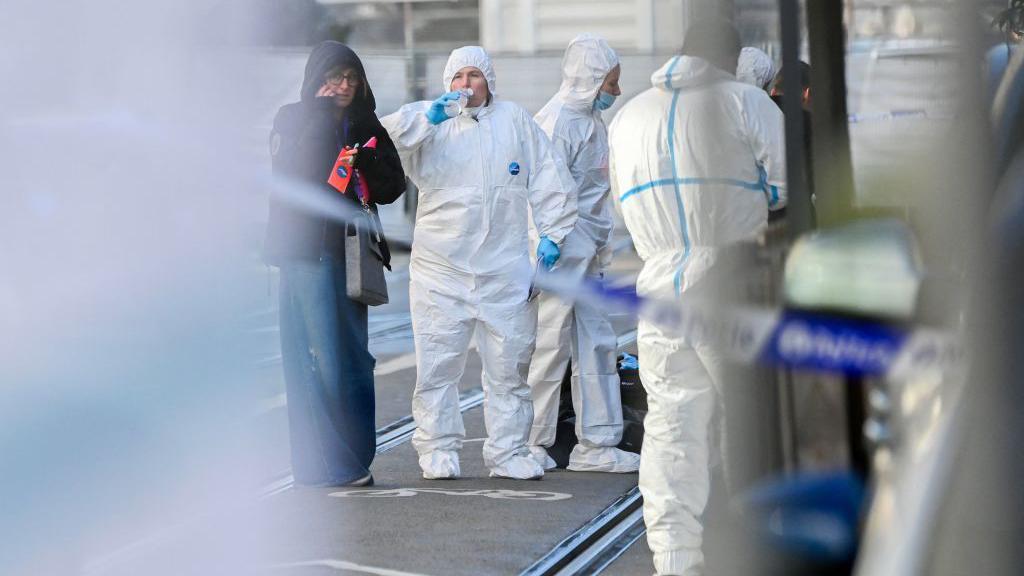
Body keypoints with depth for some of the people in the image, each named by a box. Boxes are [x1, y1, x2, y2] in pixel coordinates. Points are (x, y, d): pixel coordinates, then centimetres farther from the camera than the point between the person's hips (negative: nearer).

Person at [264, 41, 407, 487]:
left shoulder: (366, 127, 13)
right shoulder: (292, 119, 0)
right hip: (308, 250, -5)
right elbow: (295, 173, -17)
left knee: (353, 358, 7)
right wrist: (322, 116, -15)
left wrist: (365, 159, -11)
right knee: (320, 358, -8)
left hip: (350, 251, 5)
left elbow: (393, 187, 7)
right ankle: (325, 464, -5)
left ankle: (356, 462, 13)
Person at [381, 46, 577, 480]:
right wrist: (427, 118, -17)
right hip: (440, 268, -1)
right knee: (437, 363, -1)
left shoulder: (514, 120, 11)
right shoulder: (431, 124, 9)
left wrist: (552, 233, 4)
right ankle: (438, 451, 8)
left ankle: (509, 452, 12)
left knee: (509, 364, 4)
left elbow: (547, 180, 11)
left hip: (504, 268, 1)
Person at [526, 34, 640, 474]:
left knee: (597, 345, 9)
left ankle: (596, 444, 14)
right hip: (563, 251, -10)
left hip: (587, 255, 10)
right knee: (550, 345, -3)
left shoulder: (591, 120, 16)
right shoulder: (557, 121, -14)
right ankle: (531, 444, 7)